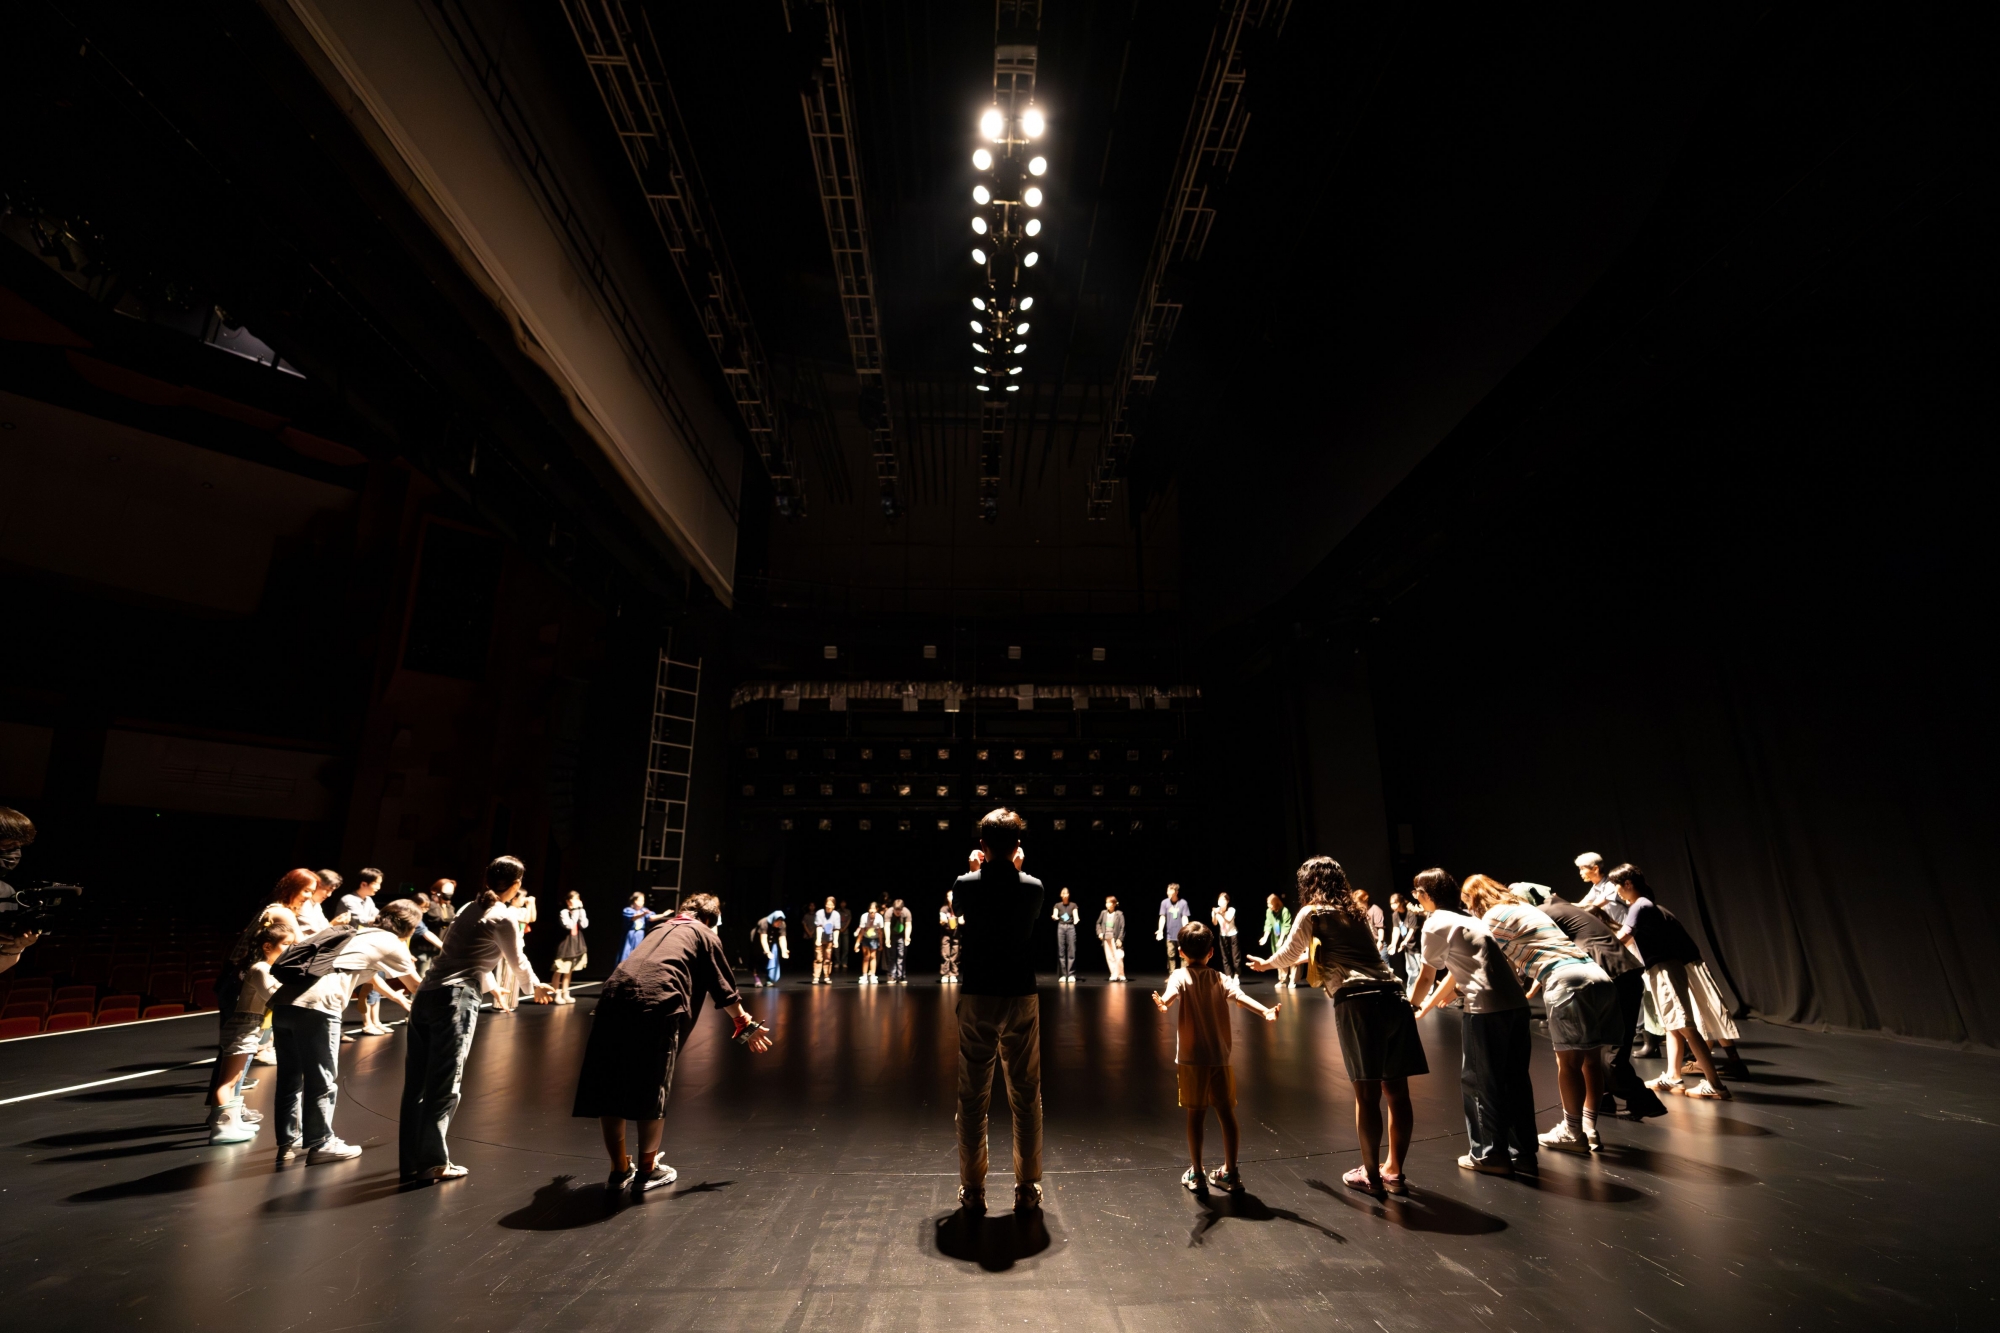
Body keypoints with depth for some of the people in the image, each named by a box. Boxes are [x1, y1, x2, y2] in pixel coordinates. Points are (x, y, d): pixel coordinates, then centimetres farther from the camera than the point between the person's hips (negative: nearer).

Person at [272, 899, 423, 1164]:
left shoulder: (360, 935, 29)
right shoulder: (390, 942, 8)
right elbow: (416, 985, 20)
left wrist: (400, 999, 61)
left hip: (284, 1000, 8)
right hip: (316, 1005, -8)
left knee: (290, 1076, 21)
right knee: (322, 1080, 5)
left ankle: (288, 1142, 32)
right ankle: (320, 1145, 16)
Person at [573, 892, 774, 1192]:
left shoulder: (663, 928, 32)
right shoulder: (705, 935, 17)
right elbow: (725, 989, 18)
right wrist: (745, 1025, 31)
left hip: (614, 995, 6)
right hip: (657, 1005, -6)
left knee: (609, 1088, 15)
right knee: (652, 1091, 10)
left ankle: (619, 1170, 28)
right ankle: (647, 1170, 24)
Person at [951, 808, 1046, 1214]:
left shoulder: (966, 884, -8)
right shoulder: (1032, 887, -7)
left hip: (976, 999, 0)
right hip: (1020, 998, 0)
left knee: (973, 1097, 10)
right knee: (1026, 1097, 12)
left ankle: (972, 1191, 19)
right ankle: (1027, 1189, 20)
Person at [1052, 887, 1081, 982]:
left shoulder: (1073, 905, 8)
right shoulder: (1057, 905, 8)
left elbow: (1075, 916, -3)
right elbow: (1055, 916, -4)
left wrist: (1076, 920, -26)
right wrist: (1054, 917, -28)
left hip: (1071, 927, 0)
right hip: (1061, 927, 0)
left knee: (1071, 951, -5)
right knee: (1061, 951, -2)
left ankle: (1071, 974, -1)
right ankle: (1062, 975, 2)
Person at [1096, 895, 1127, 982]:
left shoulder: (1119, 914, -6)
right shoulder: (1103, 913, 6)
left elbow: (1122, 927, -7)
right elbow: (1098, 923, 17)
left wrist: (1120, 939, -13)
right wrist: (1100, 932, 2)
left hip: (1115, 939, -4)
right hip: (1106, 939, 4)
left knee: (1118, 957, -10)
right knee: (1109, 958, 6)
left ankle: (1120, 975, 5)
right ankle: (1114, 975, 15)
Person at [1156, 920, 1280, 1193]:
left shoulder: (1180, 976, -5)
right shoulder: (1221, 978, 4)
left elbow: (1171, 994, -27)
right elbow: (1239, 996, -15)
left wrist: (1163, 1004, -47)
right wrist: (1265, 1011, -27)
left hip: (1191, 1059, -2)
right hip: (1221, 1057, 3)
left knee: (1196, 1114, 5)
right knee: (1226, 1113, 10)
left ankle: (1196, 1175, 12)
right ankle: (1230, 1173, 18)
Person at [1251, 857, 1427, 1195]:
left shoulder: (1313, 913, 6)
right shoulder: (1355, 910, 25)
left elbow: (1288, 954, 16)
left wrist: (1267, 963, 37)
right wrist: (1307, 955, 55)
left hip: (1359, 1001, -7)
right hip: (1393, 996, 7)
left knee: (1367, 1093, 2)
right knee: (1396, 1091, 11)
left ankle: (1371, 1176, 12)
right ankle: (1394, 1172, 23)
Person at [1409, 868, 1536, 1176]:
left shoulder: (1436, 923, -2)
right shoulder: (1464, 918, 22)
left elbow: (1427, 978, 2)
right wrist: (1424, 1009, 32)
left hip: (1485, 1007, -8)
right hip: (1516, 1002, 8)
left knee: (1478, 1081, 5)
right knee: (1514, 1078, 16)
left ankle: (1491, 1154, 13)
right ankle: (1522, 1152, 24)